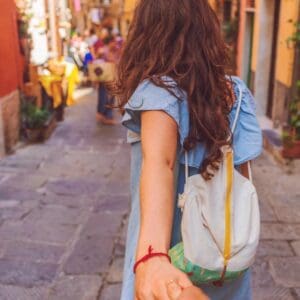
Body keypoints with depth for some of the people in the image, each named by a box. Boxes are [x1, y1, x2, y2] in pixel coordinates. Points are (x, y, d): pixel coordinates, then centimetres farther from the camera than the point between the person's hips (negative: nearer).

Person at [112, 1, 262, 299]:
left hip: (174, 255, -4)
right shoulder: (234, 91, -5)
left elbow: (159, 163, -39)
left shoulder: (159, 89, -20)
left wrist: (152, 256, -54)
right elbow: (241, 173, 1)